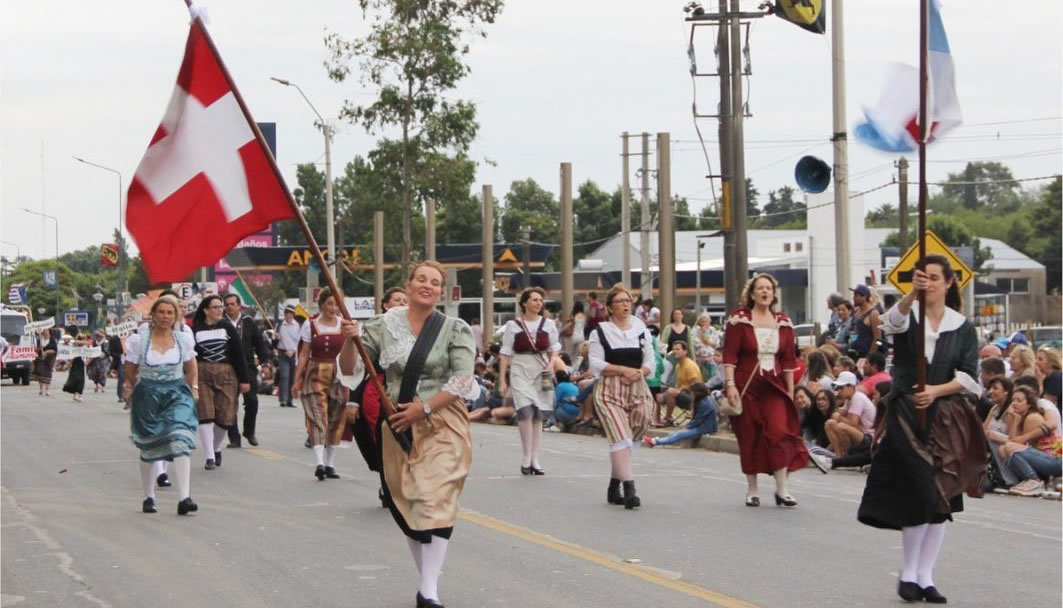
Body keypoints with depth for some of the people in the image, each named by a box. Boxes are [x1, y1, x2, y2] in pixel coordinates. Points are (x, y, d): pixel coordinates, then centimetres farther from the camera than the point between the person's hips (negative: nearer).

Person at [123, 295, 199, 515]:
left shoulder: (184, 340, 4)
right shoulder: (139, 340, -3)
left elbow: (191, 369, 17)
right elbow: (130, 373, 6)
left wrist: (194, 389, 9)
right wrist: (129, 390, 0)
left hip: (176, 395, 0)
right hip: (147, 396, 0)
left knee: (180, 441, -18)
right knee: (148, 448, 9)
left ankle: (184, 498, -22)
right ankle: (148, 497, 28)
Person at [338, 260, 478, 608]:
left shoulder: (455, 330, -2)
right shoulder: (385, 326, 3)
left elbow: (462, 382, -9)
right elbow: (350, 370, 3)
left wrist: (424, 408, -17)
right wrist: (349, 341, -17)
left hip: (442, 426, -3)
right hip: (398, 426, 3)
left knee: (436, 501, -13)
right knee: (406, 504, 10)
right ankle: (428, 578, 26)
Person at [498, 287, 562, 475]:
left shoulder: (548, 325, 7)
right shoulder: (513, 325, 0)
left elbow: (554, 348, 18)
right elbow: (505, 354, 1)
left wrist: (551, 364, -2)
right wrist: (503, 380, -2)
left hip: (541, 372, 3)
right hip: (520, 371, -3)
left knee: (538, 416, 4)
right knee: (526, 411, -19)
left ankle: (534, 460, 11)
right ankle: (527, 458, -10)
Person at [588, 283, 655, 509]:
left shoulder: (641, 330, 12)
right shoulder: (600, 331, 1)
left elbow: (651, 362, 11)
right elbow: (596, 364, -5)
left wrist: (639, 373, -9)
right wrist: (623, 370, -14)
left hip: (637, 390, 4)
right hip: (609, 391, -4)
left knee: (626, 439, 7)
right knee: (621, 438, -17)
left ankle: (614, 487, 20)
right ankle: (629, 488, -23)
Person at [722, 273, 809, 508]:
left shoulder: (783, 322, 8)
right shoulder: (739, 319, -2)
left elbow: (788, 360, 11)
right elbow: (729, 356, -6)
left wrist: (790, 390, 9)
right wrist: (730, 385, -14)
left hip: (775, 386, 2)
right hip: (747, 387, -2)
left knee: (780, 432, -12)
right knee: (750, 439, 3)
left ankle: (781, 490, -9)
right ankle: (751, 491, 15)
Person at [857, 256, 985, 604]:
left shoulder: (963, 327, 7)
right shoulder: (908, 316, 2)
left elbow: (969, 376, 1)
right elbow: (893, 321, -23)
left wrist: (937, 390, -15)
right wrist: (913, 292, -41)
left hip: (946, 418, 3)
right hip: (906, 415, -3)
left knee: (942, 498, 3)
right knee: (919, 493, -12)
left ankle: (924, 576, 10)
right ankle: (909, 573, 1)